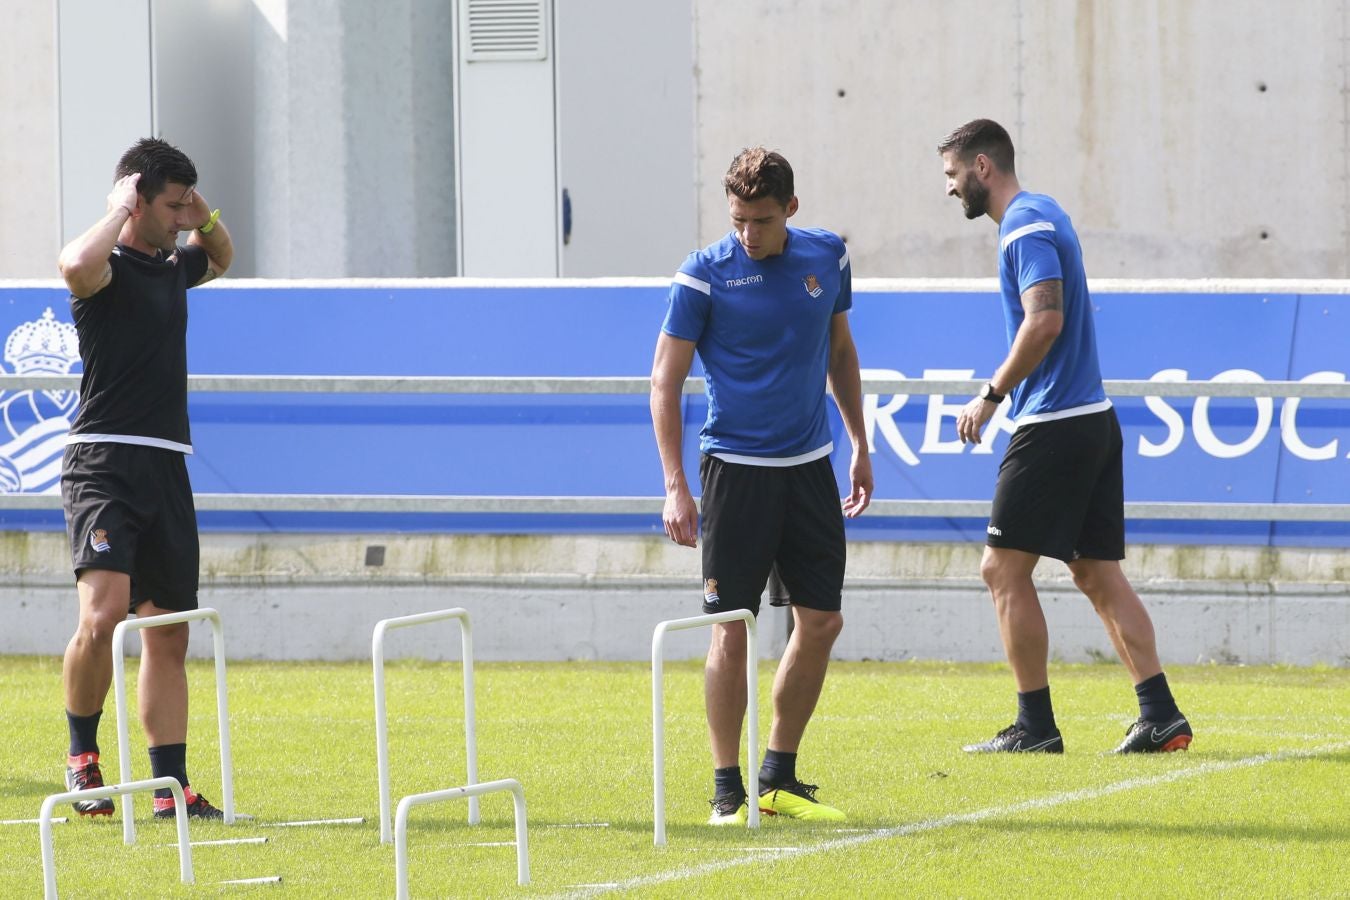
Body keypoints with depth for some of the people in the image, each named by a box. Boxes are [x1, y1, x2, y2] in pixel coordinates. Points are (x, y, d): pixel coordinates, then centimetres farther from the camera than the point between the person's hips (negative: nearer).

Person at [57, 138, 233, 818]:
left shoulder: (172, 268, 17)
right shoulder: (110, 270, -8)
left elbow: (220, 258, 40)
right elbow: (77, 264, -34)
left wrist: (205, 220, 18)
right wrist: (120, 210, -17)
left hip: (166, 467, 8)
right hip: (104, 461, -8)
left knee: (168, 632, 8)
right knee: (103, 610, -24)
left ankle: (172, 788, 12)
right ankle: (82, 756, -5)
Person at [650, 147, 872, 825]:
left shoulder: (826, 258, 4)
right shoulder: (704, 275, -10)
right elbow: (665, 380, -8)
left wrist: (860, 445, 19)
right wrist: (675, 485, -15)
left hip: (809, 465, 5)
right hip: (736, 468, -5)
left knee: (821, 622, 4)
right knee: (732, 629, -7)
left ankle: (779, 779, 17)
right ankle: (727, 790, 1)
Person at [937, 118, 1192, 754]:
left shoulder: (1026, 226, -13)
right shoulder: (1042, 216, 18)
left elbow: (1044, 320, -23)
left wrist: (992, 395, -16)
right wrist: (1004, 391, 18)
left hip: (1054, 427, -10)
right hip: (1093, 417, 10)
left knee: (1004, 569, -4)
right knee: (1098, 574, 8)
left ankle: (1036, 726, -3)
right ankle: (1160, 715, 3)